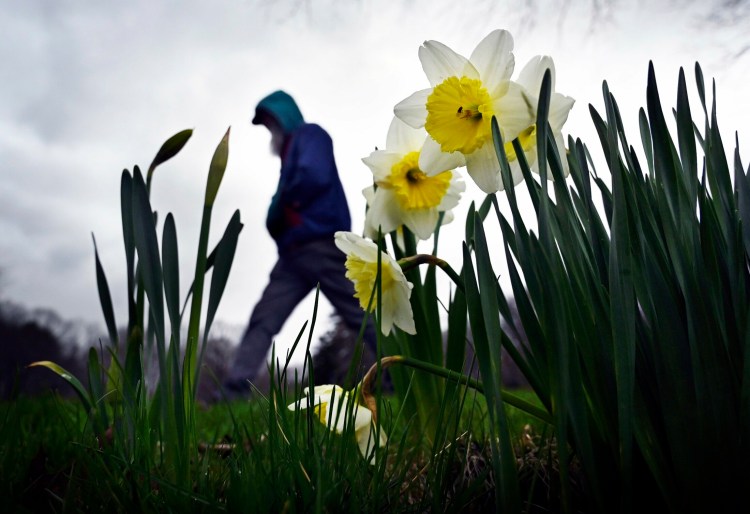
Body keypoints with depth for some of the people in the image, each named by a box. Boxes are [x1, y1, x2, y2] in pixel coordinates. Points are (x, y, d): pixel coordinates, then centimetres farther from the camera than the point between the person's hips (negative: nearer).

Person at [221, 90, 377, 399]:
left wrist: (281, 204, -3)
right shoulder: (290, 152, 28)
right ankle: (234, 393, -3)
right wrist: (277, 217, 3)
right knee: (262, 321, -1)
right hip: (294, 253, 9)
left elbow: (314, 177, -17)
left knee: (361, 318, -8)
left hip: (322, 246, -9)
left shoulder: (310, 135, 2)